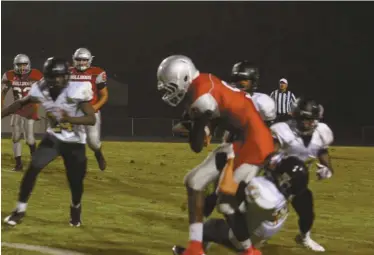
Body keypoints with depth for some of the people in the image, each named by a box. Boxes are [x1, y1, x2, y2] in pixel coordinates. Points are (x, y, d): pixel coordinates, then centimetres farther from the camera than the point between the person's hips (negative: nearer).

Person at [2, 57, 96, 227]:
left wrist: (70, 119, -41)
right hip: (53, 138, 2)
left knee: (75, 181, 4)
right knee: (32, 170, -14)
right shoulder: (41, 90, -13)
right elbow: (21, 104, 2)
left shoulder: (76, 90, -24)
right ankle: (20, 210, -1)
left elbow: (91, 119, -24)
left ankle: (75, 208, 37)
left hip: (74, 142, -2)